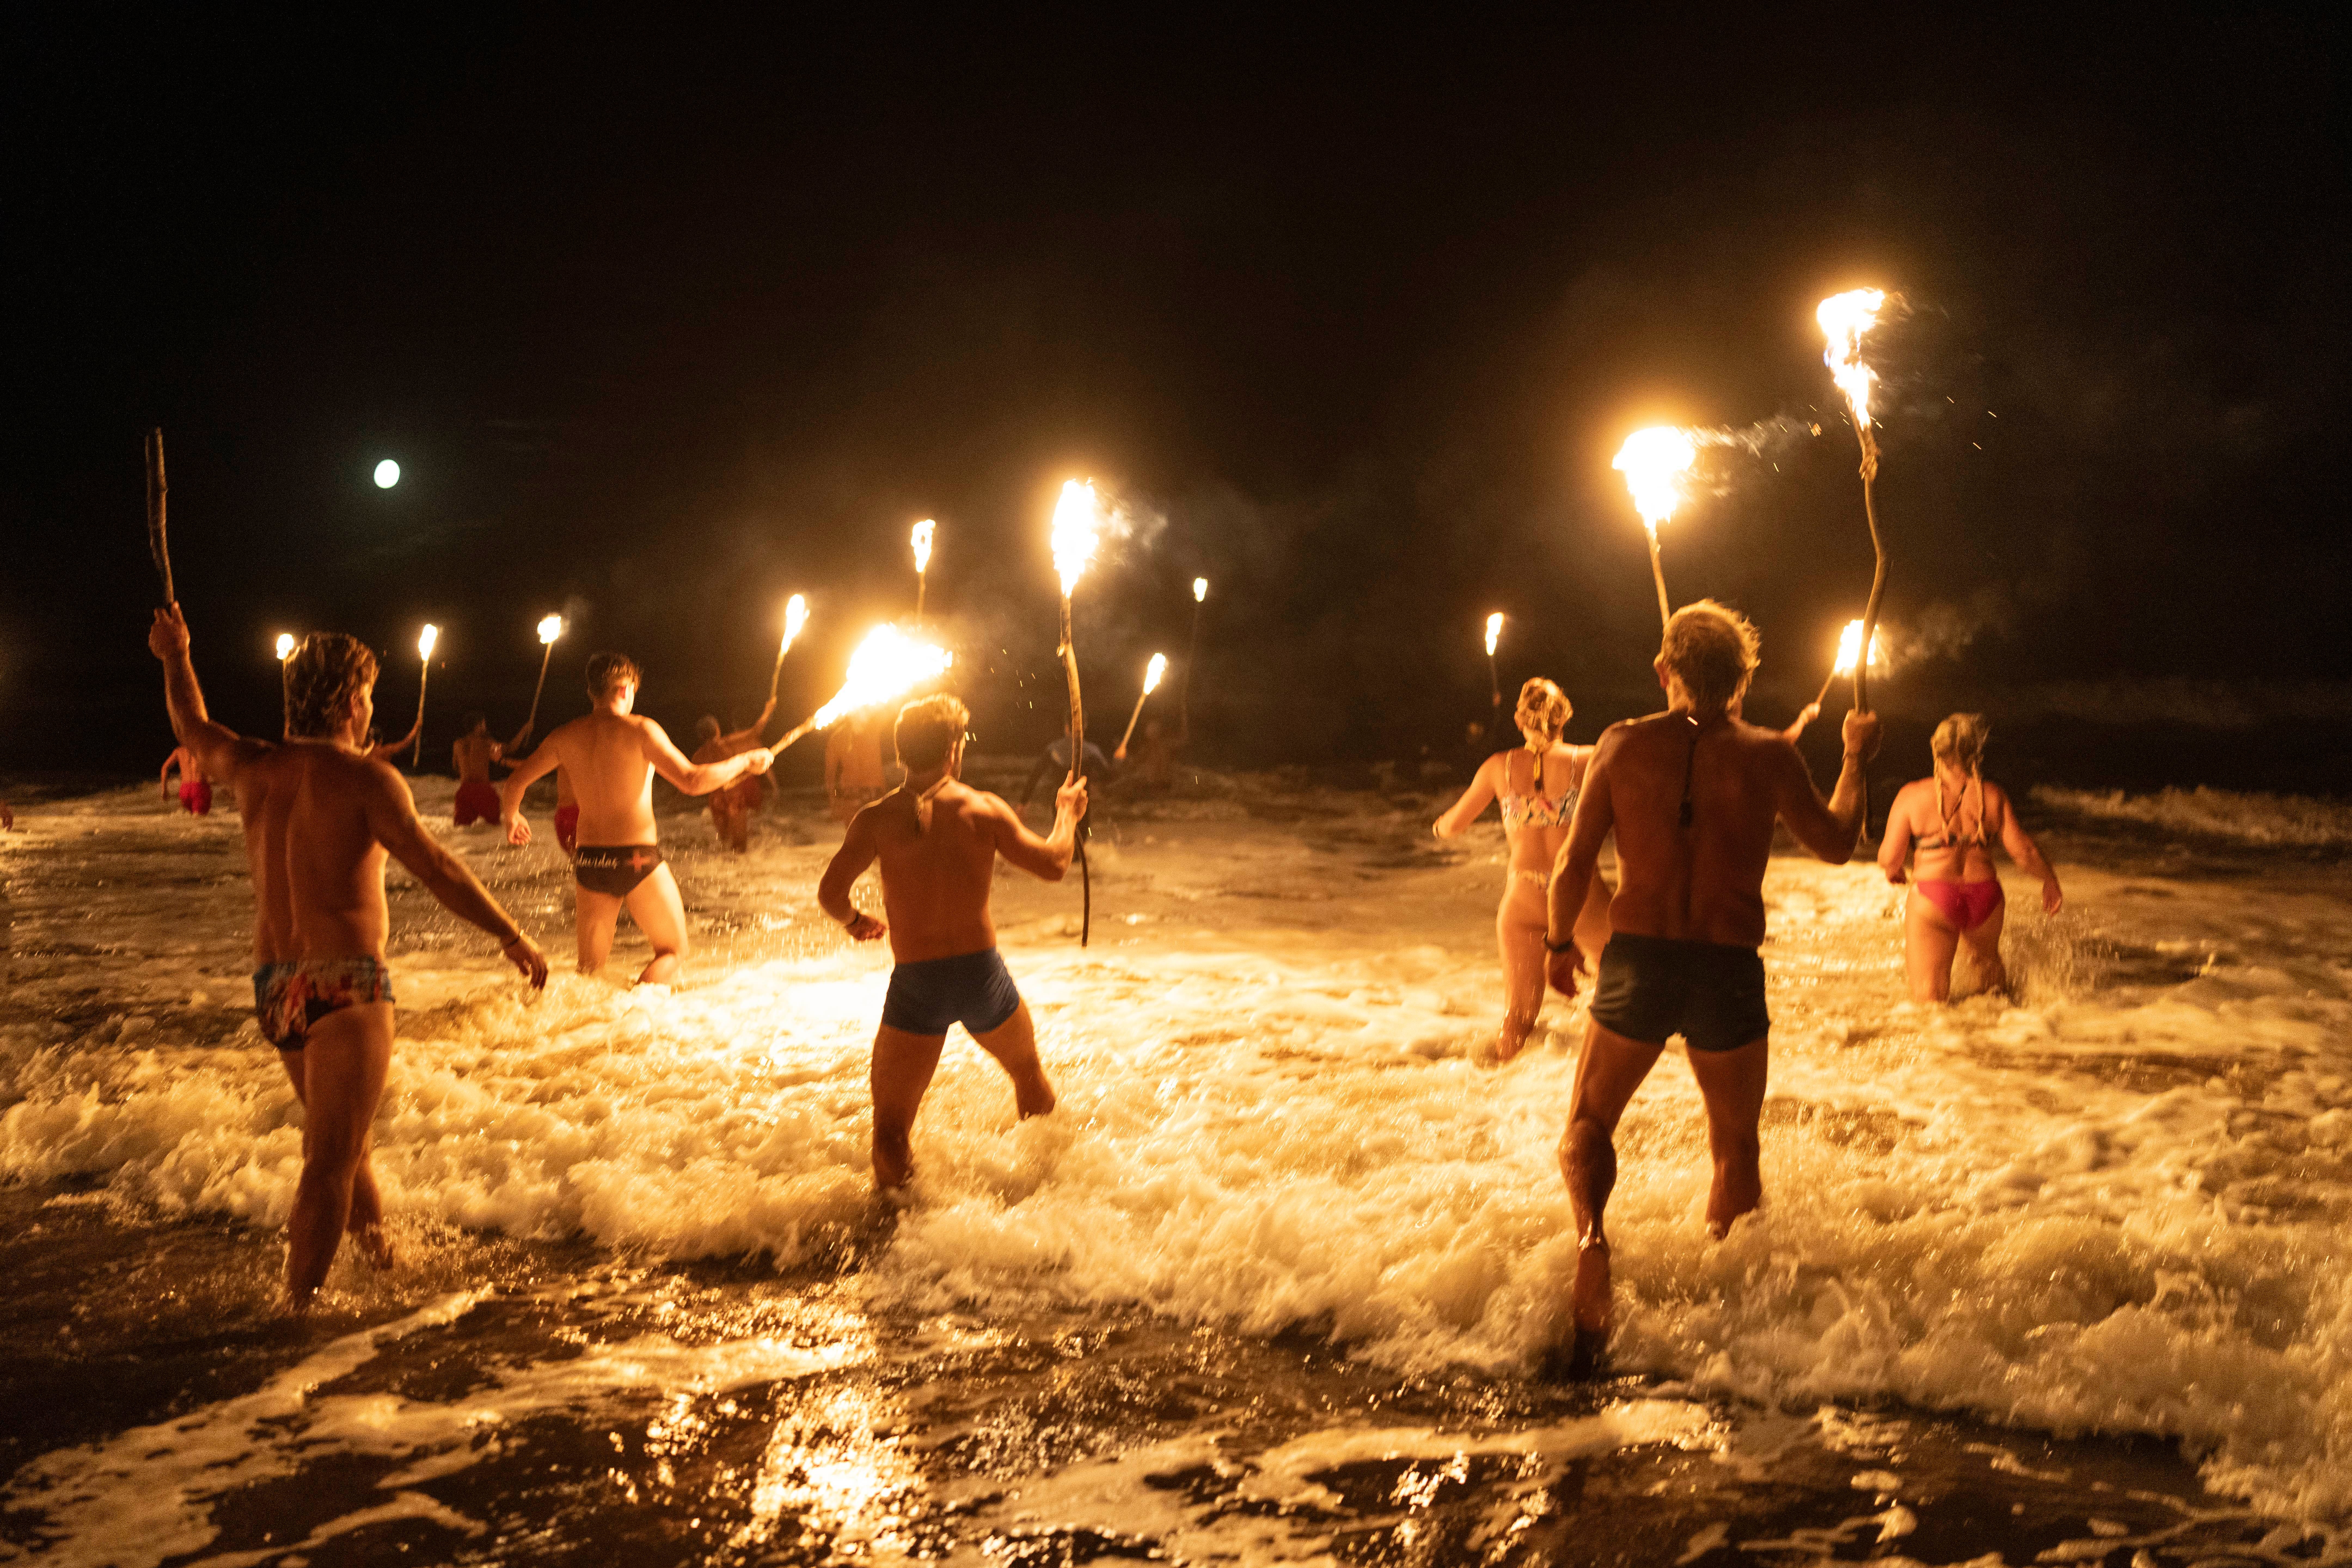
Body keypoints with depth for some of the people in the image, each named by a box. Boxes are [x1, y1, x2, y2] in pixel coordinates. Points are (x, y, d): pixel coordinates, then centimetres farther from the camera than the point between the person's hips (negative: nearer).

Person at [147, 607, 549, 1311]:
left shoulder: (254, 767, 7)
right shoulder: (363, 777, -12)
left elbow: (193, 732, 29)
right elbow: (434, 867, -20)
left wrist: (176, 660, 45)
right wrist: (511, 935, -17)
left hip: (273, 988, 8)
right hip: (344, 985, -8)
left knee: (340, 1135, 25)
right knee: (331, 1160, -6)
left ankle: (377, 1241, 43)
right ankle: (298, 1308, -9)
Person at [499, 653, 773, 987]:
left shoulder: (566, 736, 7)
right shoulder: (639, 730, -8)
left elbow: (513, 784, 13)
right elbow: (692, 781, -16)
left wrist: (512, 818, 34)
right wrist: (745, 762, -3)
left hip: (588, 860, 5)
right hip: (637, 859, -4)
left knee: (591, 967, 15)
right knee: (675, 949, 11)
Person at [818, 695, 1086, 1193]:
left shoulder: (877, 819, -4)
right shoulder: (985, 809, -2)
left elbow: (831, 892, -11)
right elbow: (1053, 864, 4)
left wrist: (854, 921, 11)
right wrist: (1067, 815, 23)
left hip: (916, 983, -2)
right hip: (982, 973, 2)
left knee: (892, 1129, 3)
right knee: (1029, 1073, 30)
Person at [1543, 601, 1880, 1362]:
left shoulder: (1623, 744, -1)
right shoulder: (1768, 756, -3)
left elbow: (1574, 864, 1)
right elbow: (1837, 844, 11)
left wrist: (1561, 942, 17)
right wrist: (1855, 762, 26)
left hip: (1637, 961, 0)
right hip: (1731, 973, 0)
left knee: (1588, 1126, 14)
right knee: (1736, 1150, 21)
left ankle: (1591, 1234, -15)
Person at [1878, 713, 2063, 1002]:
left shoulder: (1912, 796, -8)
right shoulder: (1993, 796, -2)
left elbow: (1890, 859, -6)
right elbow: (2023, 851, -3)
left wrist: (1893, 871, 18)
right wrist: (2051, 881, 16)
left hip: (1933, 901, -4)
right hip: (1985, 896, 4)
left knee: (1929, 994, -2)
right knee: (1986, 957, 34)